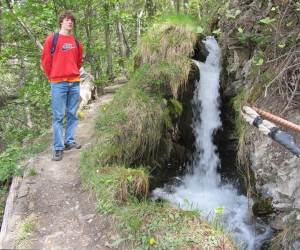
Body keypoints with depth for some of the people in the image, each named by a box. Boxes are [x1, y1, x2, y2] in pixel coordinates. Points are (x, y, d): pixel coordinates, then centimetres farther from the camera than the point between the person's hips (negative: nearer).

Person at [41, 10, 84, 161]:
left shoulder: (76, 43, 14)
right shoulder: (52, 39, 2)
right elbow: (45, 60, 3)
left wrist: (74, 74, 15)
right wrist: (52, 77, 4)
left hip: (74, 83, 5)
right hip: (58, 84, -4)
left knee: (72, 114, 8)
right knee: (58, 116, -3)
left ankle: (69, 141, 20)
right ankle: (58, 148, 0)